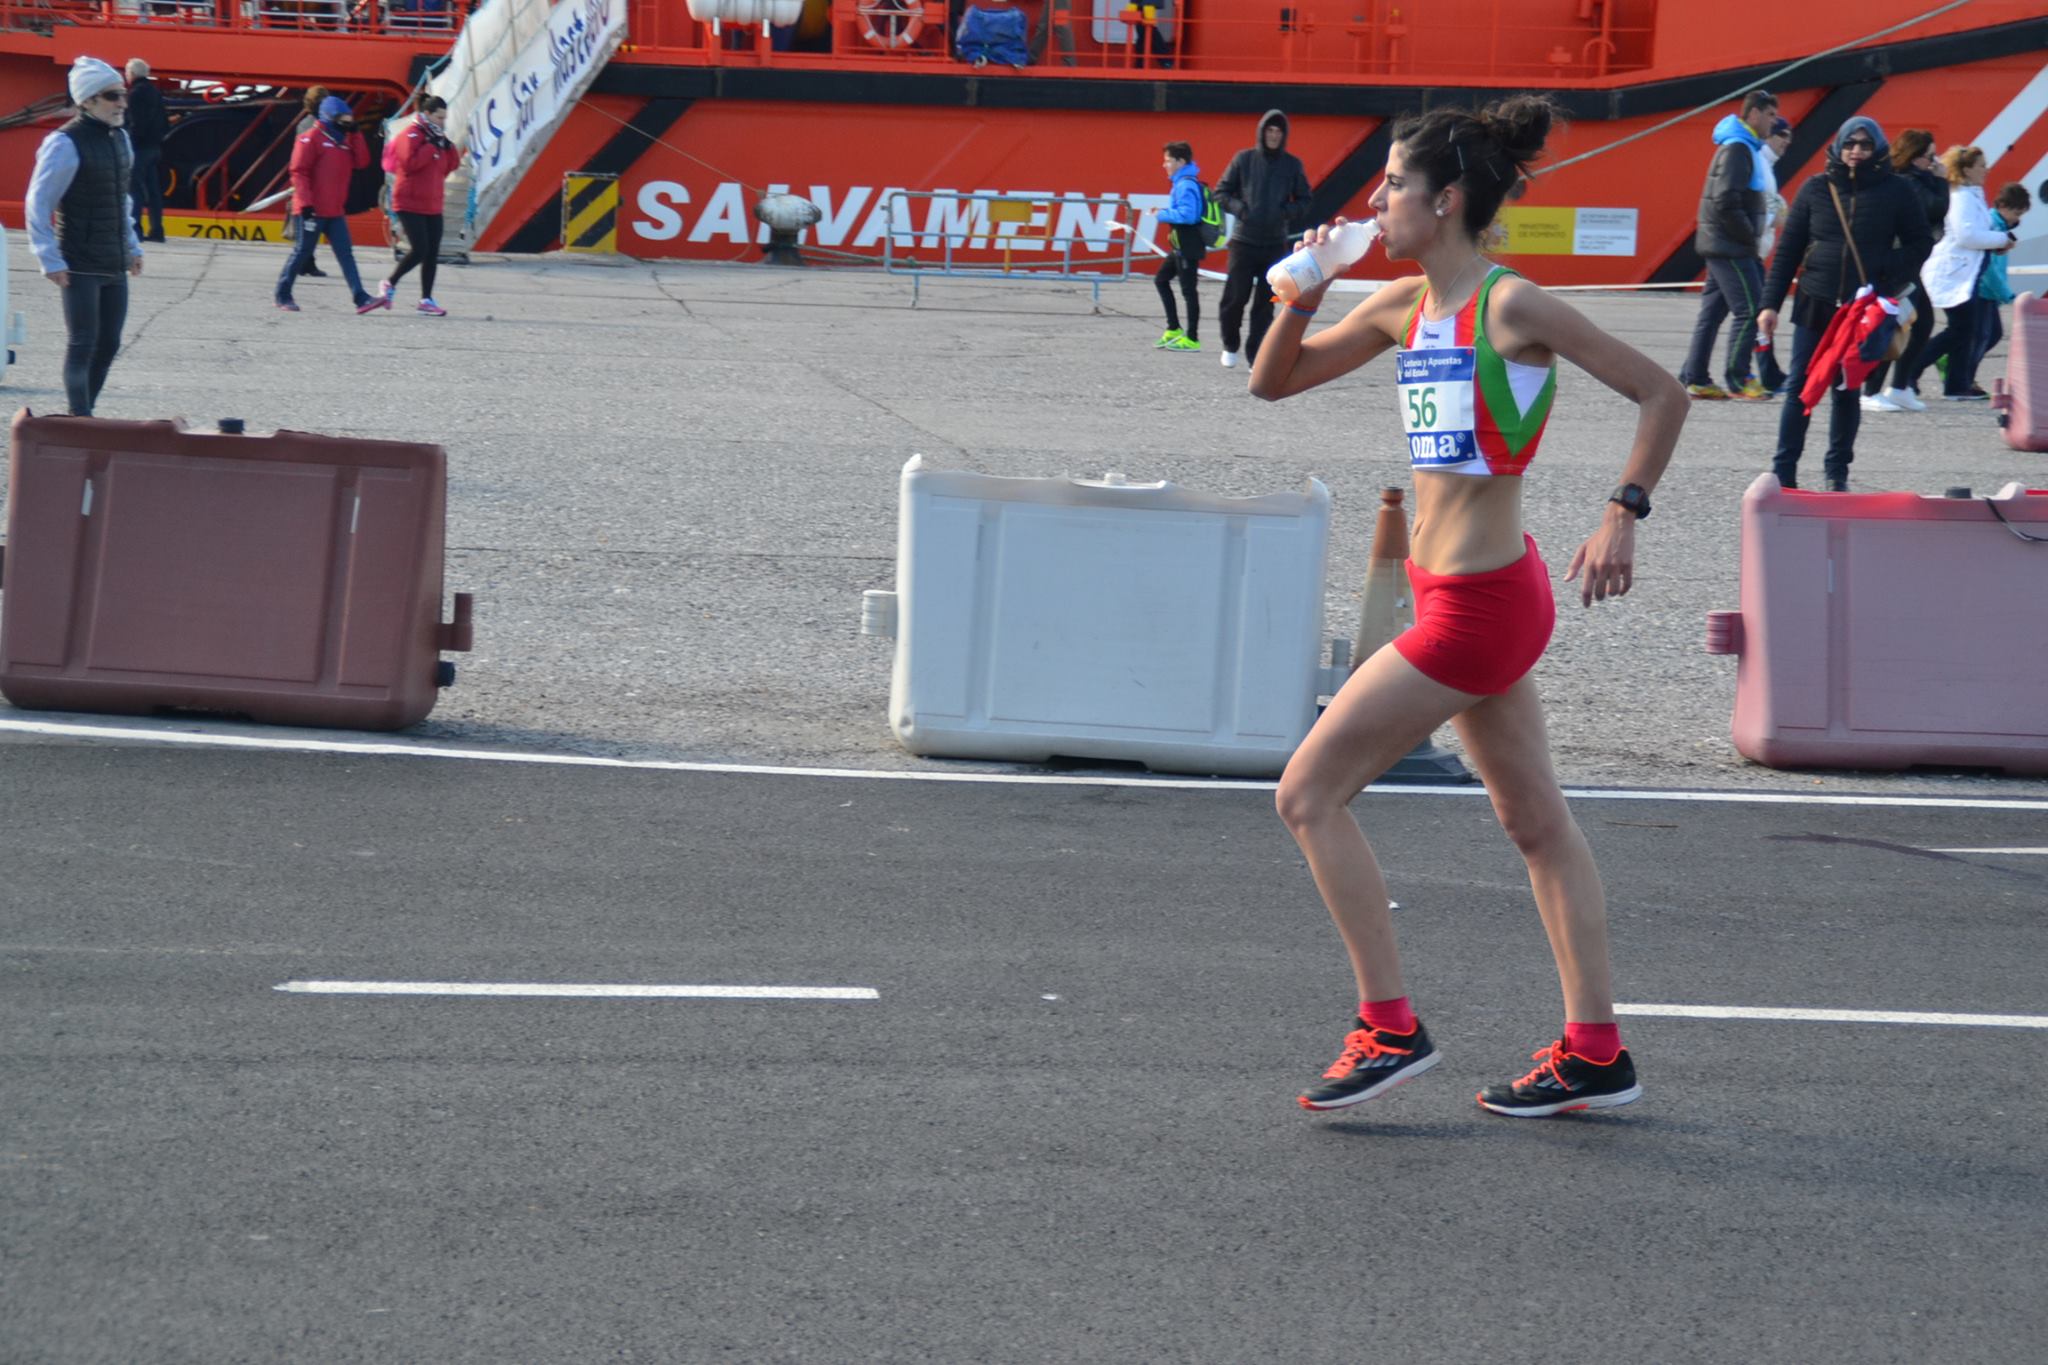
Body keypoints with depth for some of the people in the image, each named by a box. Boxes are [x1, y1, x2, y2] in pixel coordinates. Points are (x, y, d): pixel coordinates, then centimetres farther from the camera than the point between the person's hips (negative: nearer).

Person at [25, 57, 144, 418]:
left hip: (114, 266, 8)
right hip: (80, 267, -8)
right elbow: (39, 205, -14)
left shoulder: (119, 138, 10)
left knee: (108, 346, 9)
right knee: (82, 346, -5)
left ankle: (83, 415, 20)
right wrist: (50, 261, -17)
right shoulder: (66, 144, -15)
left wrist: (132, 246, 21)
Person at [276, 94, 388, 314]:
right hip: (314, 210, -7)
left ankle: (361, 298, -10)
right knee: (303, 252, 1)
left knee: (346, 255, -2)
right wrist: (305, 203, -19)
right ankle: (283, 295, 14)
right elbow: (299, 172, -13)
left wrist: (355, 134, 0)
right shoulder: (312, 138, -8)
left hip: (335, 211, 7)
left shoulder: (344, 141, 16)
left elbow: (361, 162, 7)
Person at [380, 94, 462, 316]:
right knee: (419, 250, -14)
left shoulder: (436, 137, 15)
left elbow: (452, 165, 15)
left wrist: (447, 145, 0)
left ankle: (426, 300, 9)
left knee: (432, 254, 4)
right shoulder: (411, 136, -10)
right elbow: (411, 162, -24)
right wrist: (432, 146, -20)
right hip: (411, 204, -8)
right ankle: (390, 284, 5)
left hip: (432, 206, 8)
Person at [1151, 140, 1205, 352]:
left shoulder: (1186, 185, -18)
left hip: (1189, 247, -11)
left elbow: (1188, 214, -26)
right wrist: (1165, 213, 11)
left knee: (1188, 290, -5)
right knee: (1161, 280, 18)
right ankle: (1173, 329, 22)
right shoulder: (1182, 182, 13)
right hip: (1180, 246, 11)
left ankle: (1192, 339, 1)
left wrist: (1163, 214, -16)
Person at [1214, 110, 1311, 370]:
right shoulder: (1244, 159, 1)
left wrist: (1287, 211, -10)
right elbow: (1222, 192, 5)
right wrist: (1239, 208, -12)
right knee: (1235, 297, -5)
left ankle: (1256, 356, 9)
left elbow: (1304, 202, 10)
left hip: (1276, 244, 1)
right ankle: (1231, 345, 19)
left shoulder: (1292, 165, 4)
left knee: (1265, 304, 1)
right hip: (1244, 241, -1)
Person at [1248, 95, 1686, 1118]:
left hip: (1478, 605, -9)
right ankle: (1595, 1051, 19)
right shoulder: (1404, 308, 8)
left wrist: (1623, 515, -17)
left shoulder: (1511, 307, -15)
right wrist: (1304, 290, 0)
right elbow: (1274, 380, 16)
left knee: (1309, 793, -4)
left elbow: (1659, 392, -10)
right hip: (1463, 597, 9)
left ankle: (1390, 1028, 1)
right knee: (1536, 824, 13)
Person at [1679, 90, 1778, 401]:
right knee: (1748, 308, -8)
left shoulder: (1749, 148, 18)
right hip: (1730, 246, -10)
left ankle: (1694, 378, 12)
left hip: (1722, 246, 10)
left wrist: (1752, 238, 11)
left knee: (1713, 310, 10)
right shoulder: (1737, 148, -14)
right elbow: (1725, 201, -22)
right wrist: (1750, 238, -14)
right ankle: (1738, 378, -3)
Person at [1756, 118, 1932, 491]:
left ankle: (1837, 473, 16)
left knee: (1847, 392, 7)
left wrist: (1891, 279, -11)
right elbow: (1788, 249, 5)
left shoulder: (1895, 192, 1)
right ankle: (1783, 471, 2)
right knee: (1800, 388, 0)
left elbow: (1920, 243, 6)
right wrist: (1771, 303, 0)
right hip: (1814, 305, 1)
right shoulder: (1815, 189, 3)